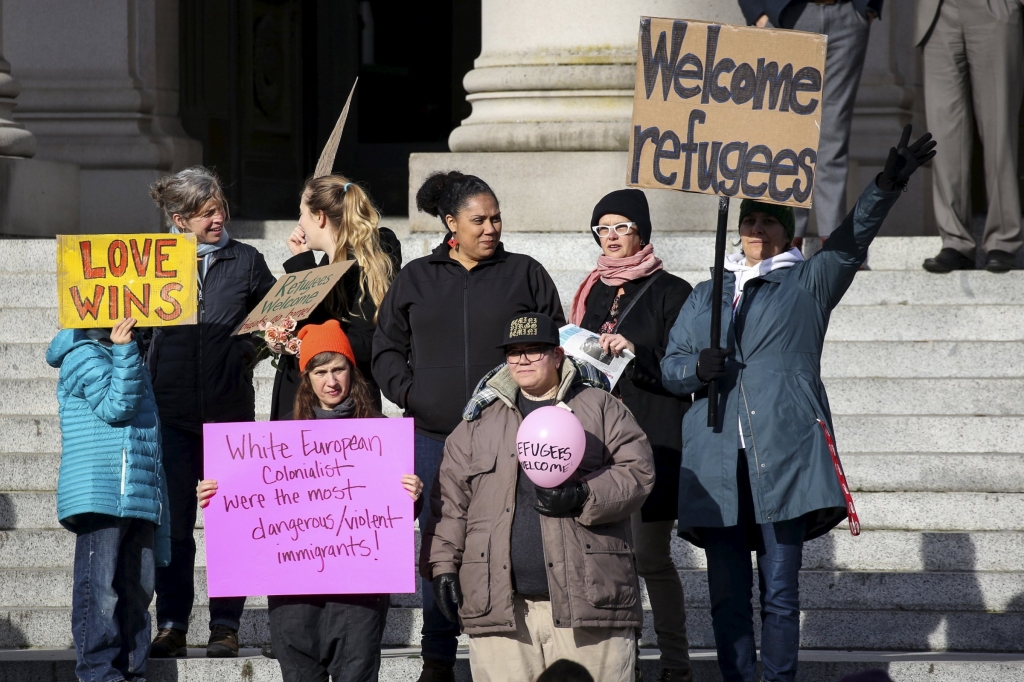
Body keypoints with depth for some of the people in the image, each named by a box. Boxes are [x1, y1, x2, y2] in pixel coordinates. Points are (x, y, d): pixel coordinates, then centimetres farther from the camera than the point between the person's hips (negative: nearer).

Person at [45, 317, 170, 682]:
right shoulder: (83, 356, -3)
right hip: (100, 498, -8)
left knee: (137, 590, 8)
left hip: (138, 499, 8)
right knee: (101, 587, -9)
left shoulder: (128, 359, 23)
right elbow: (116, 405, -17)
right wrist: (124, 351, -20)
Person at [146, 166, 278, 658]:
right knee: (172, 521, 1)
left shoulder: (246, 262, 6)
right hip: (172, 410, 0)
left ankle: (225, 625, 5)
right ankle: (171, 626, 7)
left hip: (229, 409, 0)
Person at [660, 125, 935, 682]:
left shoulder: (808, 282, 13)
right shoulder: (706, 296, 23)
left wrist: (887, 186, -20)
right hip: (718, 462, 3)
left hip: (783, 457, -3)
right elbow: (670, 365, 20)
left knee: (780, 591, -4)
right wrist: (697, 368, -4)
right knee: (726, 591, 2)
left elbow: (852, 239, -3)